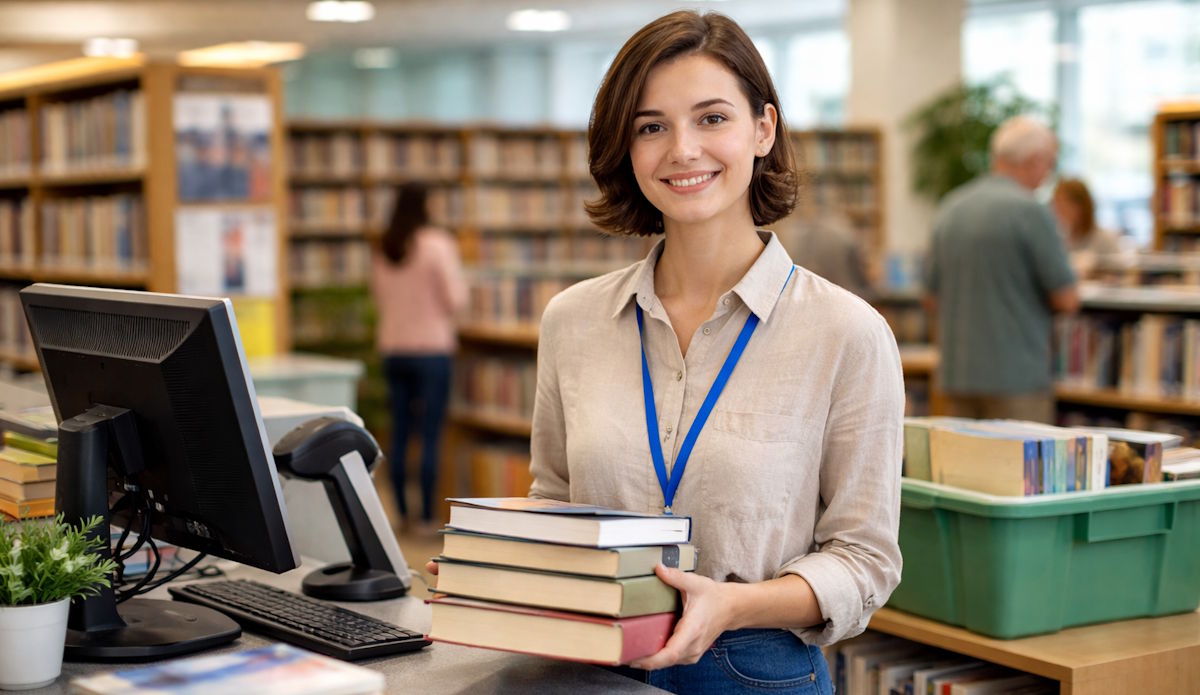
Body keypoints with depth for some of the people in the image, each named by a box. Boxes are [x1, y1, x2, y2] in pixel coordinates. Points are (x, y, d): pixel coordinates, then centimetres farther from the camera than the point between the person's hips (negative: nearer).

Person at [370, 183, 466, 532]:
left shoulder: (382, 250, 6)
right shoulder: (438, 244, -11)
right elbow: (456, 299, -10)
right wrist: (456, 267, 6)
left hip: (393, 348, 5)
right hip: (431, 346, -5)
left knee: (399, 432, 11)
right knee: (430, 434, -2)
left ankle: (400, 512, 15)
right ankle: (427, 516, -2)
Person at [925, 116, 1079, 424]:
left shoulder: (950, 208, 9)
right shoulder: (1030, 211, -11)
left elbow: (933, 300, 15)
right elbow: (1066, 299, -9)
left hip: (956, 375, 7)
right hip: (1017, 376, -7)